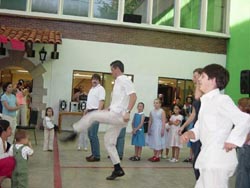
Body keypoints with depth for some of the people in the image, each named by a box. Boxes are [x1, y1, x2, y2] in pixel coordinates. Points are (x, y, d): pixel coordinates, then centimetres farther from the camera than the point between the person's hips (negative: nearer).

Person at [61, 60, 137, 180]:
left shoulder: (124, 80, -9)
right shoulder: (118, 82, 22)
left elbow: (133, 96, -21)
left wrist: (128, 112, -29)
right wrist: (110, 109, 18)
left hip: (118, 115, -11)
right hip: (117, 116, 11)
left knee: (91, 116, -6)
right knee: (109, 142, 12)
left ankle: (73, 134, 10)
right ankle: (118, 169, 15)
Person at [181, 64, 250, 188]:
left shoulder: (221, 99, -13)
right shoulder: (206, 102, 16)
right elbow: (200, 129, 20)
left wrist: (233, 141, -14)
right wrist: (190, 134, 0)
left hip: (217, 161, -9)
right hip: (208, 160, 9)